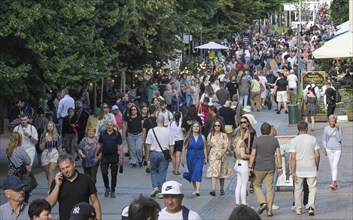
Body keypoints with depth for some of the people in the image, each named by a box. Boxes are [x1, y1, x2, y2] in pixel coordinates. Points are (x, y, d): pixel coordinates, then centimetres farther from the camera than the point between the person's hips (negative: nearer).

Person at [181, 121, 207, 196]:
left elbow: (204, 148, 8)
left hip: (200, 157, -1)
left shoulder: (202, 137, 2)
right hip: (190, 158, 1)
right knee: (192, 173, 10)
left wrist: (206, 159, 8)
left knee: (198, 172, -17)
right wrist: (183, 159, -1)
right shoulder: (188, 137, -1)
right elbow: (184, 148, 1)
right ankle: (195, 189, 27)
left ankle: (198, 190, -25)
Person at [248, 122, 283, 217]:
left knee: (257, 185, 16)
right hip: (271, 168, 2)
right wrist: (280, 167, 7)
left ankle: (263, 203, -4)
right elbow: (278, 155, 1)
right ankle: (269, 210, 3)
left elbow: (253, 155, -9)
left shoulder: (257, 140, -7)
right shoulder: (275, 140, 1)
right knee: (270, 188, 5)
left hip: (259, 168, -2)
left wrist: (250, 167, -3)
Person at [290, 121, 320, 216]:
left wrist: (293, 172, -7)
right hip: (311, 169, 0)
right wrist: (317, 166, 13)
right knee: (312, 188, 8)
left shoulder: (294, 141, -5)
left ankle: (298, 209, 18)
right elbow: (317, 155, -3)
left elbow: (293, 158, -9)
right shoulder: (313, 139, -3)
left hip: (299, 169, 0)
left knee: (298, 190, 11)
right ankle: (311, 206, -10)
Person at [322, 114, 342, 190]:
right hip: (329, 149, 3)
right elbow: (324, 140, 9)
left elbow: (339, 139, -13)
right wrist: (324, 149, 0)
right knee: (332, 166, 7)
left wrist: (337, 129, -17)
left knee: (335, 165, -15)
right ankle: (335, 183, 16)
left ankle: (334, 182, -21)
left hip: (337, 149, -3)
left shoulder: (339, 128, -5)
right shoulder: (326, 129, 1)